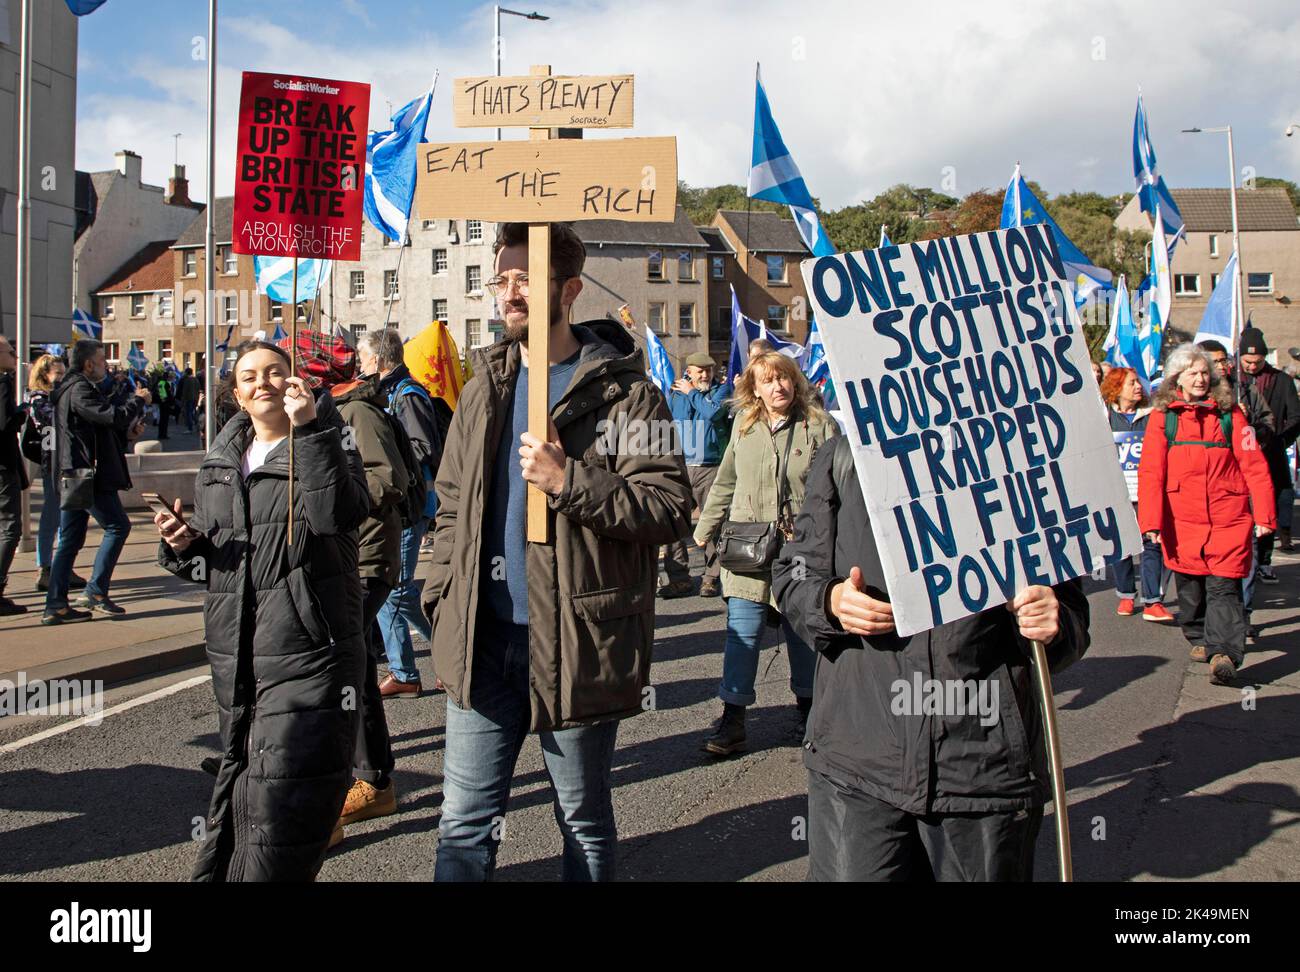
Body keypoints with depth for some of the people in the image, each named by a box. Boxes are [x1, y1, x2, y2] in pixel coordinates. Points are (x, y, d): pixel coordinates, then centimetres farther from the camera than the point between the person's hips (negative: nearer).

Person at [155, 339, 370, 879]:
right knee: (238, 793, 16)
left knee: (283, 810, -8)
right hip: (235, 661, 6)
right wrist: (183, 545, 0)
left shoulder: (324, 445, 0)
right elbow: (206, 563, 22)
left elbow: (341, 513, -22)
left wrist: (307, 428, -24)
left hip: (308, 658, -6)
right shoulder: (218, 465, 16)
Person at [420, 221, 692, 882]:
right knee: (464, 825, 13)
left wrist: (569, 481, -23)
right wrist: (441, 598, 8)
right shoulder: (484, 390, 12)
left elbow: (671, 509, -13)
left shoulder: (621, 390, -7)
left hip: (577, 642, -4)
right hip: (482, 637, 5)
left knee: (584, 823, 14)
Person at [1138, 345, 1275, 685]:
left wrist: (1264, 514, -3)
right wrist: (1151, 520, -11)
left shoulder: (1230, 414, 5)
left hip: (1228, 518, -1)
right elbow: (1150, 472, -3)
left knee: (1223, 588, -8)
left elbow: (1254, 465, 3)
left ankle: (1224, 654, -14)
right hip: (1183, 520, 1)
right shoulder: (1162, 417, 3)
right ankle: (1200, 639, 31)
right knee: (1190, 586, 11)